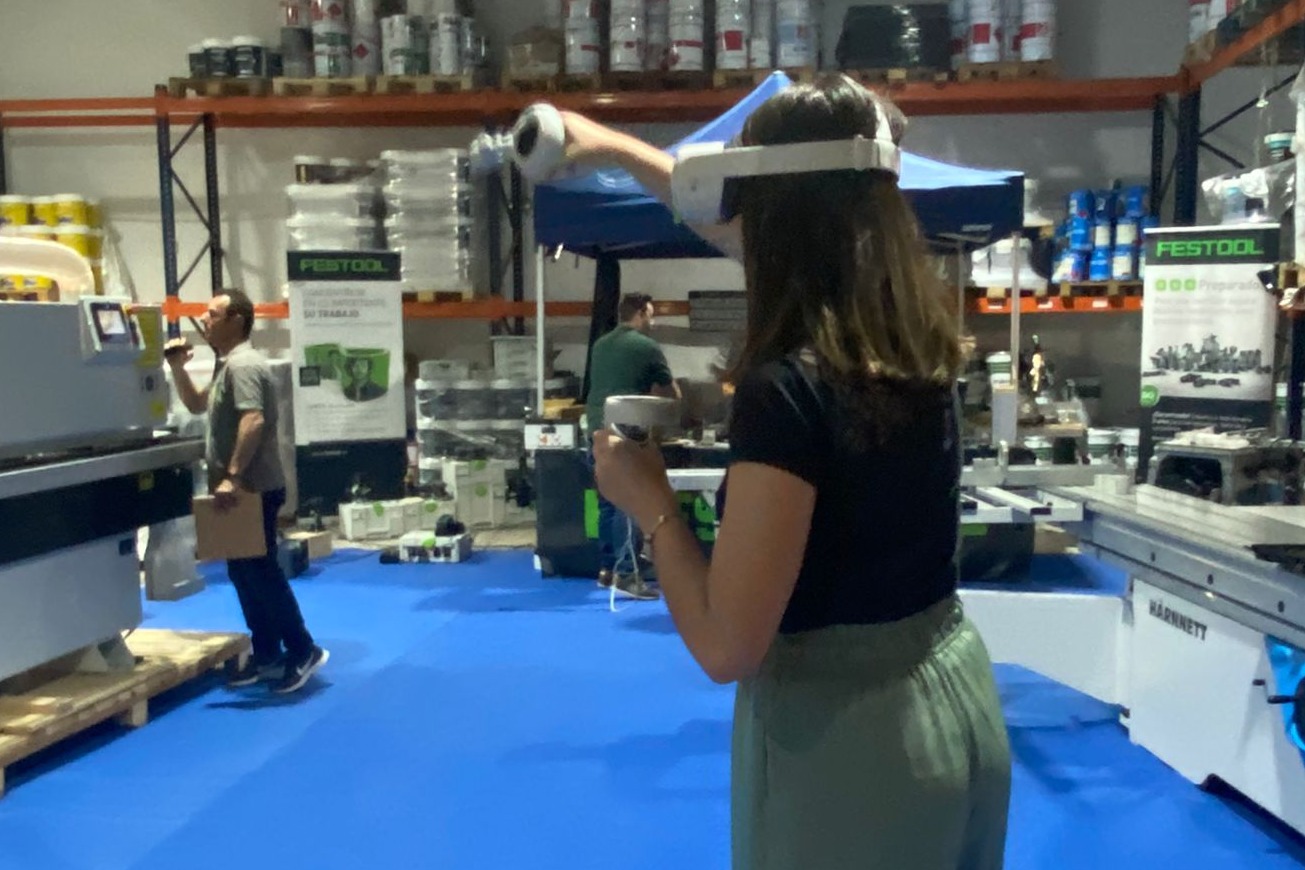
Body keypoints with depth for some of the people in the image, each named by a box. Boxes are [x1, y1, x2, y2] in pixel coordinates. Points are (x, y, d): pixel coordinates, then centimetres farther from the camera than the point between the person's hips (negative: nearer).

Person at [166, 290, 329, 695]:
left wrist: (232, 477, -32)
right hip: (243, 490, 11)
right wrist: (179, 369, 14)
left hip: (253, 489, -11)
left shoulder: (242, 364, -17)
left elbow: (253, 421, -29)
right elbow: (197, 404, 28)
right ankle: (267, 657, 20)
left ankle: (302, 651, 2)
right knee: (244, 573, 13)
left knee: (261, 572, -6)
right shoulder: (227, 365, 18)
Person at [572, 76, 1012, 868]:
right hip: (957, 700, 7)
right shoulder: (916, 335, -2)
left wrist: (651, 504, -9)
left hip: (844, 736, -7)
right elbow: (743, 228, 13)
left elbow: (727, 646, -22)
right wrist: (616, 148, 22)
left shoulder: (789, 386, -24)